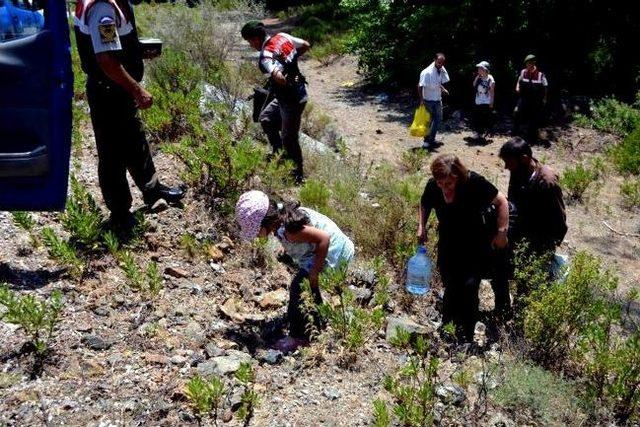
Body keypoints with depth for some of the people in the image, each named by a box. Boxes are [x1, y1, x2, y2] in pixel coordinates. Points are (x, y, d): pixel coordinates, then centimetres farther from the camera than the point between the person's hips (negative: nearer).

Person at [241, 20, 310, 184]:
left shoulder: (265, 57, -27)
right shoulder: (282, 36, -3)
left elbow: (279, 78, -42)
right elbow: (306, 45, 7)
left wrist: (286, 87, -20)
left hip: (292, 100, -9)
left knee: (289, 139, 5)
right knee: (266, 119, 24)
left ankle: (298, 175, 22)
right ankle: (278, 153, 37)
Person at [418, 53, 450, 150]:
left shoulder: (442, 71, 1)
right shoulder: (427, 72, -20)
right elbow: (420, 86, -19)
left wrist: (443, 89, -6)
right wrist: (421, 100, -22)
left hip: (438, 100, 7)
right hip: (428, 101, -7)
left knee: (438, 120, 11)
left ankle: (431, 140, 22)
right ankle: (427, 141, 13)